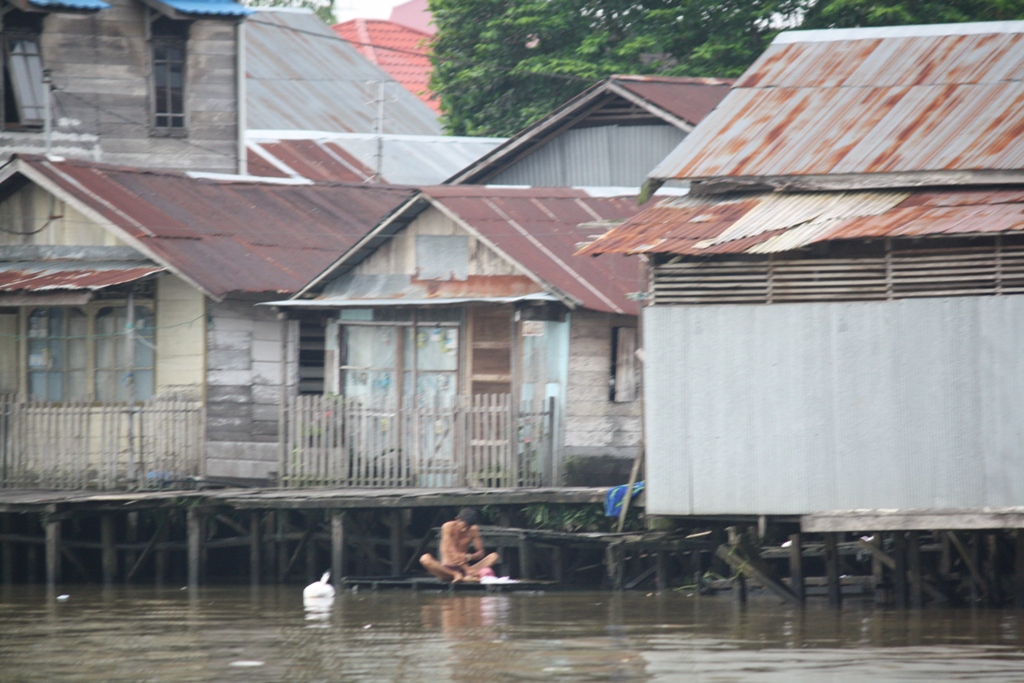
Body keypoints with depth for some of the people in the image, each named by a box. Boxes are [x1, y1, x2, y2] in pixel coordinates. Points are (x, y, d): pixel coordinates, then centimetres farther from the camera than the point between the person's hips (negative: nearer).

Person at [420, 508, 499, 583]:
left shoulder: (473, 530, 2)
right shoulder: (448, 527, -9)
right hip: (447, 568, -3)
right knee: (425, 559, -32)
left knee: (494, 556, -17)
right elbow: (451, 551, -18)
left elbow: (481, 553, 2)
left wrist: (469, 557, -22)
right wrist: (467, 569, -29)